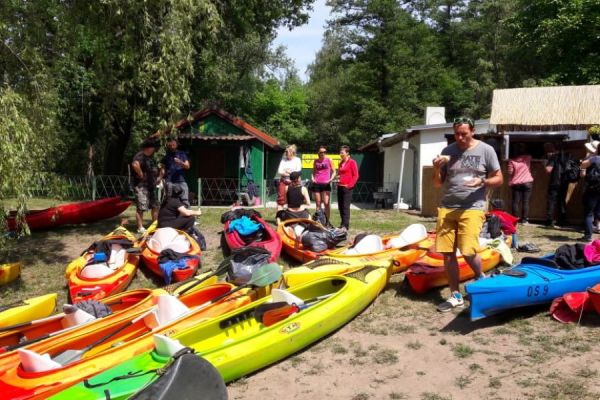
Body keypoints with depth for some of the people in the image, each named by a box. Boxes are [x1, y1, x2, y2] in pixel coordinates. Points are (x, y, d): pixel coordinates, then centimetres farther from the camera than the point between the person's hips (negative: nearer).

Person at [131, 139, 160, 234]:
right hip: (141, 186, -10)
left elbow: (153, 169, 35)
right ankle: (140, 228, -3)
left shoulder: (150, 157, 17)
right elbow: (135, 165, -34)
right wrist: (141, 174, -23)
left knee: (155, 206, 14)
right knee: (141, 207, -7)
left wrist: (156, 178, 19)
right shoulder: (140, 155, -13)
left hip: (151, 185, 10)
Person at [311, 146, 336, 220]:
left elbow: (334, 171, 7)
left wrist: (331, 179, -8)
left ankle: (327, 221, -3)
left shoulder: (329, 160, 4)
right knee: (318, 204, 7)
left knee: (326, 203, -10)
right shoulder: (315, 161, 11)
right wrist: (312, 178, 1)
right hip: (316, 184, 3)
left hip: (326, 184, -3)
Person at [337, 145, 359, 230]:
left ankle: (345, 225, -9)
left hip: (347, 187, -7)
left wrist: (350, 185, -12)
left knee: (345, 206, -10)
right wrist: (337, 181, 11)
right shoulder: (341, 163, 16)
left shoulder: (352, 162, -5)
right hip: (340, 187, 8)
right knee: (340, 206, 8)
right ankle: (343, 224, 17)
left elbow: (356, 175, -8)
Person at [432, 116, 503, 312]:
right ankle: (455, 296, 16)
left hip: (472, 208, -3)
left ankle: (481, 280, 20)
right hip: (447, 208, 4)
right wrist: (437, 169, -8)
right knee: (447, 253, 2)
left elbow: (498, 179, 5)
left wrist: (482, 181, -15)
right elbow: (437, 184, 13)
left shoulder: (486, 150, 2)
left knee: (468, 251, -13)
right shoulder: (448, 151, 10)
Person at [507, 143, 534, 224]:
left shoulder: (512, 160, -6)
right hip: (527, 182, 0)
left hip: (515, 184, 0)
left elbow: (510, 172, -4)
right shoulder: (528, 158, 0)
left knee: (515, 202, 4)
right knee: (525, 202, 3)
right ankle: (524, 219, 2)